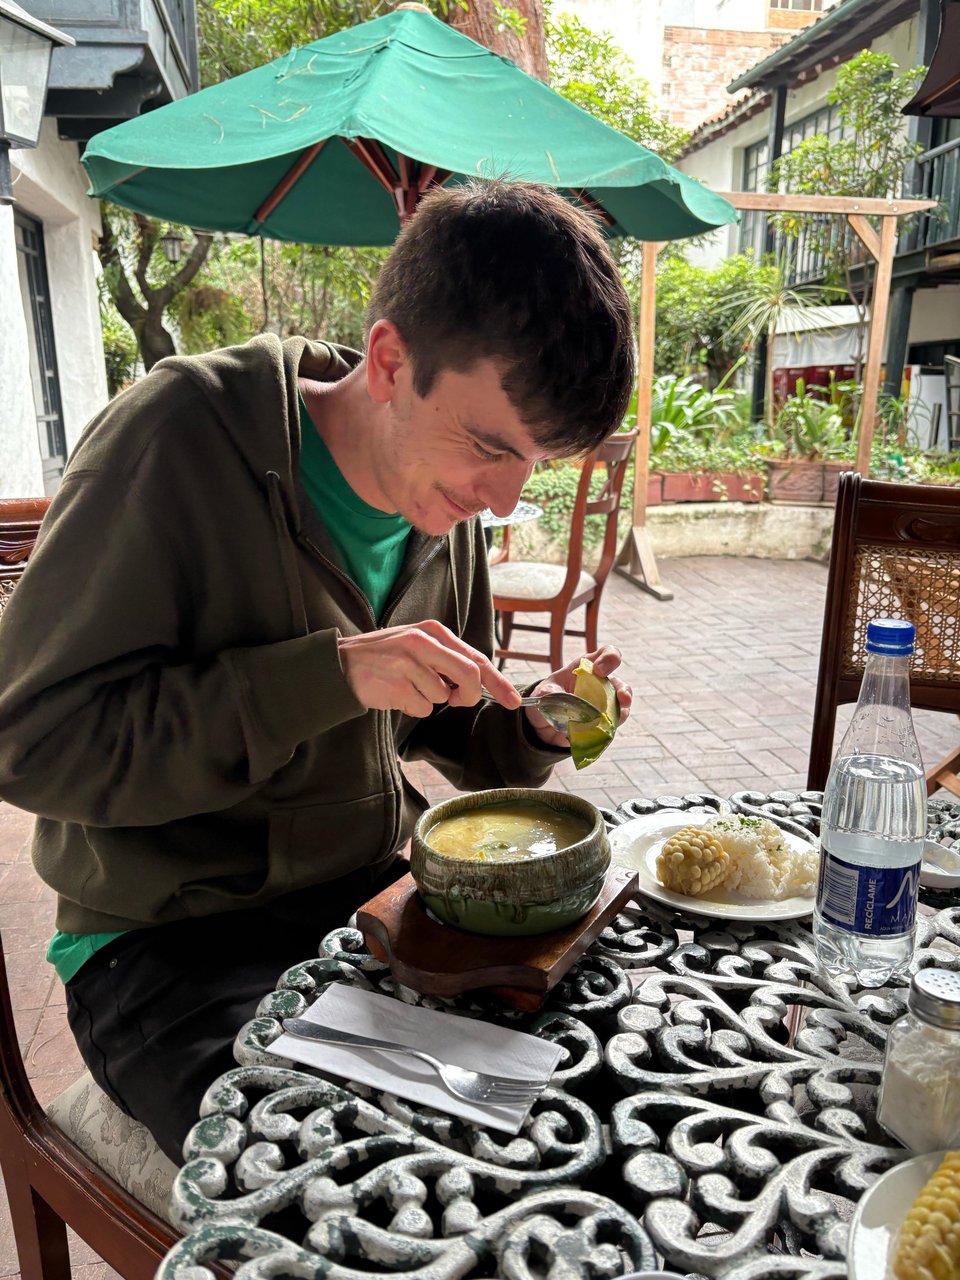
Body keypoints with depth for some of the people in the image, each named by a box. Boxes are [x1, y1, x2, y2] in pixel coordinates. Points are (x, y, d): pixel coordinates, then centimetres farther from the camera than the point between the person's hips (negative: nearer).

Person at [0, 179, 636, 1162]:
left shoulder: (445, 498, 1)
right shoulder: (184, 435, -18)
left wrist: (532, 727, -10)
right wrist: (333, 674, -27)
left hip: (384, 899, 6)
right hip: (176, 945, -5)